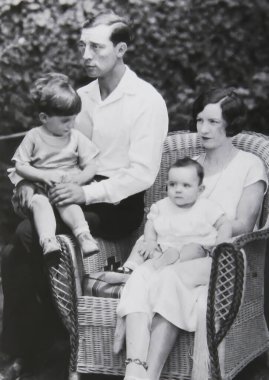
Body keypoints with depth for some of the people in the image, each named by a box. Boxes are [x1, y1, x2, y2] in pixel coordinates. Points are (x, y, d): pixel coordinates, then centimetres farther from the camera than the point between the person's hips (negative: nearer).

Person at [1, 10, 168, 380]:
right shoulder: (82, 96, 12)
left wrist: (88, 193, -25)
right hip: (78, 193, 6)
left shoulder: (147, 101, -8)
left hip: (120, 204, -6)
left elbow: (142, 173, -15)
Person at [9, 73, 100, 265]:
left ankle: (83, 235, -54)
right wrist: (44, 175, -14)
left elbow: (90, 168, 6)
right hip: (40, 189, -1)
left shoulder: (77, 137, 9)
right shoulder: (34, 137, 6)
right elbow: (20, 166, 2)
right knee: (39, 203, -36)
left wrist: (78, 179, -17)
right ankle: (48, 241, -58)